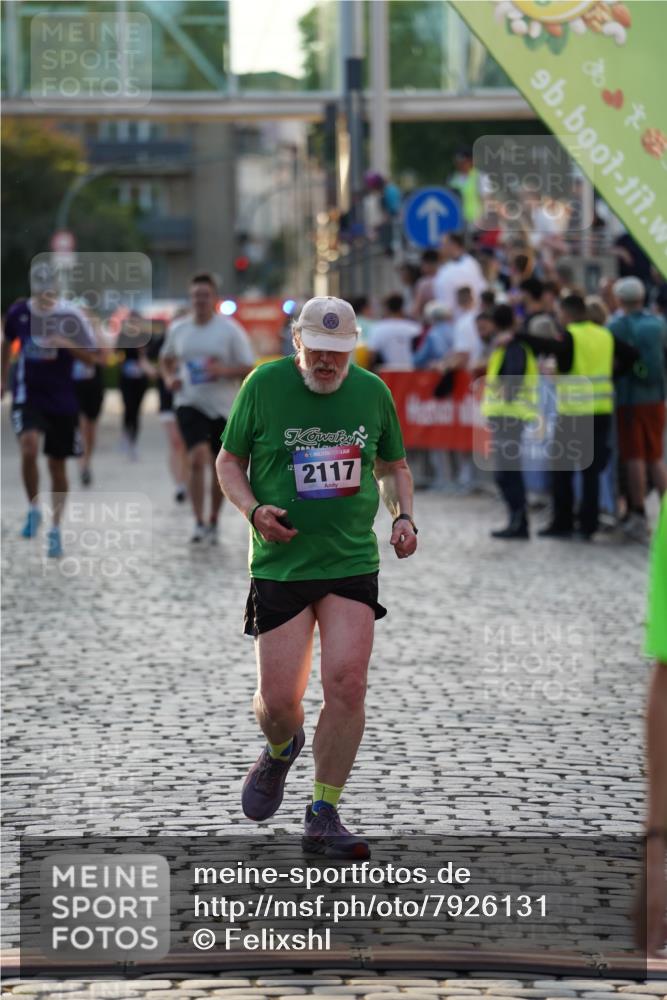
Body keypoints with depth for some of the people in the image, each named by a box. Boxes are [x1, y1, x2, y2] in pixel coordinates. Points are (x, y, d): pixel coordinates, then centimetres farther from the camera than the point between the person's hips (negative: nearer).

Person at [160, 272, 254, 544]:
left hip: (224, 408, 0)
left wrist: (223, 370, -23)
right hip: (190, 404, 0)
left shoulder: (230, 330, -6)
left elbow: (249, 369, -6)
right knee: (197, 458, -20)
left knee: (219, 467, 11)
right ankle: (198, 522, -19)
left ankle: (213, 522, 28)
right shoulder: (178, 329, 4)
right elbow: (166, 359, 21)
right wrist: (169, 378, 0)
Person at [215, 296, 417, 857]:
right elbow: (229, 460, 5)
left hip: (353, 563, 1)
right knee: (279, 700, -3)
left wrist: (403, 516, 1)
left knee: (347, 686, -12)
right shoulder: (264, 384, -3)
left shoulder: (372, 391, 4)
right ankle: (281, 750, 36)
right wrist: (254, 510, -12)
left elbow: (393, 465, 19)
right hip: (279, 564, -1)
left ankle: (323, 818, 0)